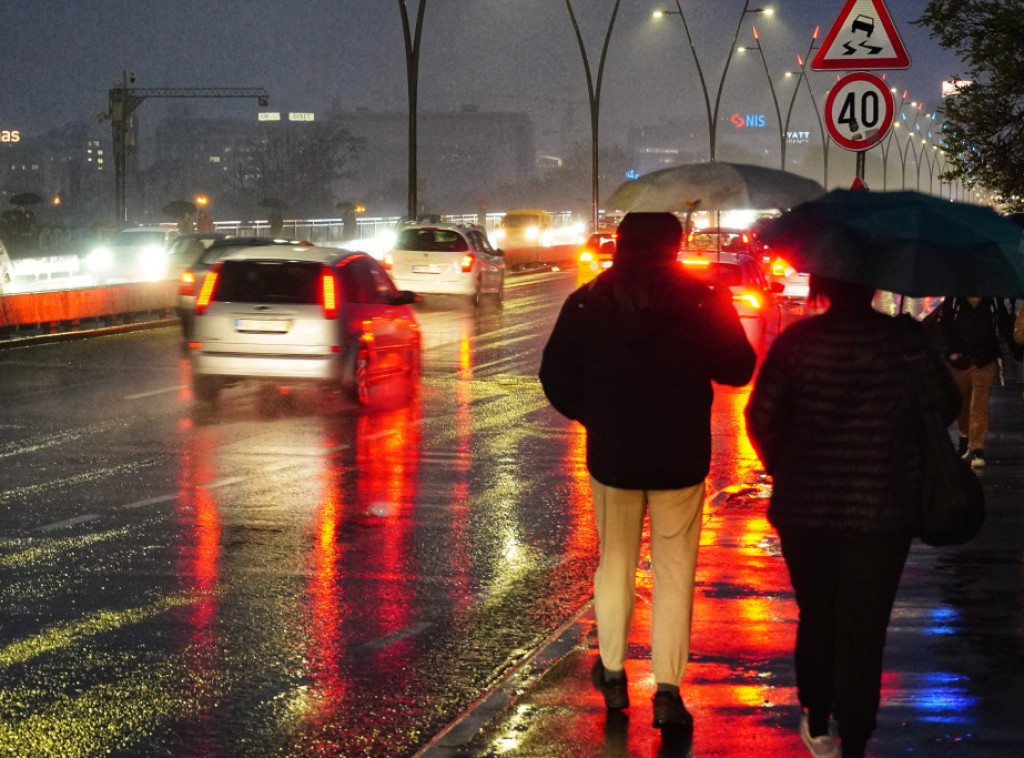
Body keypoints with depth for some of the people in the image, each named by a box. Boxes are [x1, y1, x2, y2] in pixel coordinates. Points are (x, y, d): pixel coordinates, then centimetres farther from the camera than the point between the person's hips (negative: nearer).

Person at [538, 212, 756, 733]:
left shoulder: (588, 303, -5)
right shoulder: (702, 302, -11)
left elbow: (556, 376, -2)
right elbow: (737, 369, -4)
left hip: (612, 456, 2)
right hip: (680, 460, -2)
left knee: (615, 562, 19)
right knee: (674, 573, 5)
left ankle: (612, 672, 26)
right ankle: (668, 690, 2)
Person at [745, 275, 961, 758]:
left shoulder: (797, 341, -9)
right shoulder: (909, 339, -9)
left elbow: (761, 416, -8)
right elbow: (945, 406, -3)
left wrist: (781, 467, 9)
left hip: (805, 505, 1)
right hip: (883, 507, -1)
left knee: (815, 616, 19)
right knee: (863, 627, 4)